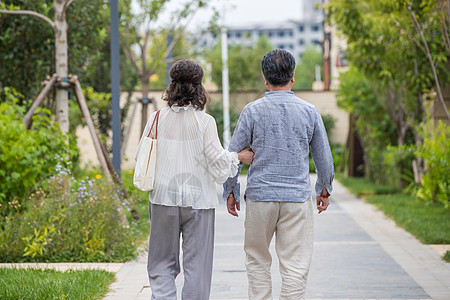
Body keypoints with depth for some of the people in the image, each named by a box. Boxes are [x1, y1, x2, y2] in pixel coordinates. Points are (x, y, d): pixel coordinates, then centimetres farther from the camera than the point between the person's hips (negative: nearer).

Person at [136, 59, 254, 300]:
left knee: (162, 262, 10)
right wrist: (238, 157, 12)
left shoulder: (157, 118, -1)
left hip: (164, 198, 2)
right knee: (196, 264, 6)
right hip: (197, 199, -2)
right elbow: (216, 161, -6)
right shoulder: (204, 121, -8)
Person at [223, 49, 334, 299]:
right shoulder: (309, 111, 0)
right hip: (298, 198, 0)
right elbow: (324, 157, 8)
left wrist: (231, 191, 14)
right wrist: (325, 189, 23)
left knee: (258, 262, 15)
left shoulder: (252, 111, -3)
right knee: (296, 267, 1)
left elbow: (233, 154, 2)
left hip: (259, 196, 0)